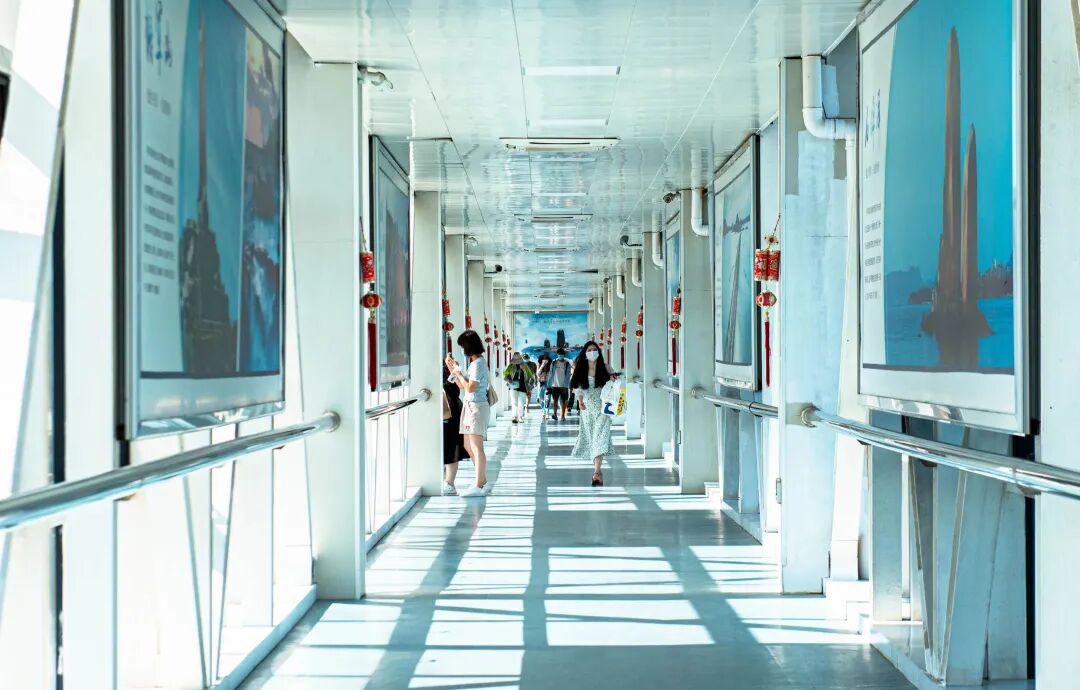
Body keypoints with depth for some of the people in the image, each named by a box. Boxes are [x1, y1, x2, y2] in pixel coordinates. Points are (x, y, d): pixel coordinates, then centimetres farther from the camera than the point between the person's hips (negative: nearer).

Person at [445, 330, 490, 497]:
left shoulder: (478, 363, -14)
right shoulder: (473, 363, 15)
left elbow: (470, 387, -19)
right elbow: (462, 386, 18)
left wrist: (458, 371, -9)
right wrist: (452, 369, 14)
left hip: (476, 407, -10)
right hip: (470, 407, 10)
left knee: (476, 447, -10)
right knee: (468, 446, 17)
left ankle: (478, 486, -10)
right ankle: (482, 480, 27)